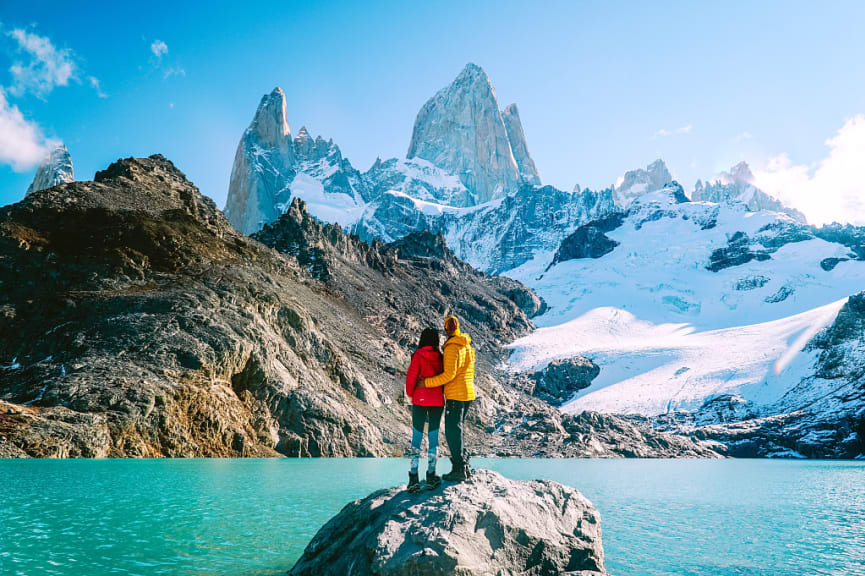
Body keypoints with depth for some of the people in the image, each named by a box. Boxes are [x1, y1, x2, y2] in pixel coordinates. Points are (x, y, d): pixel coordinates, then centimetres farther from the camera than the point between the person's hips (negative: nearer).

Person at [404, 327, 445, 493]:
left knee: (416, 438, 4)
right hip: (437, 401, 2)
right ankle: (431, 476, 11)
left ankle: (414, 478, 0)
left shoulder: (418, 355, -8)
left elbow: (411, 376, -9)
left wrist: (410, 394, 7)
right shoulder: (441, 357, 0)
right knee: (433, 437, 10)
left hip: (420, 400, -2)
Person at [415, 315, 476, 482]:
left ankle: (459, 470, 2)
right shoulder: (468, 346, 11)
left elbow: (449, 374, -23)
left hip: (455, 396, -9)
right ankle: (464, 467, 20)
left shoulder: (451, 348, -16)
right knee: (457, 429, 17)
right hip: (468, 394, 9)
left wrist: (427, 383, -18)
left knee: (452, 432, -1)